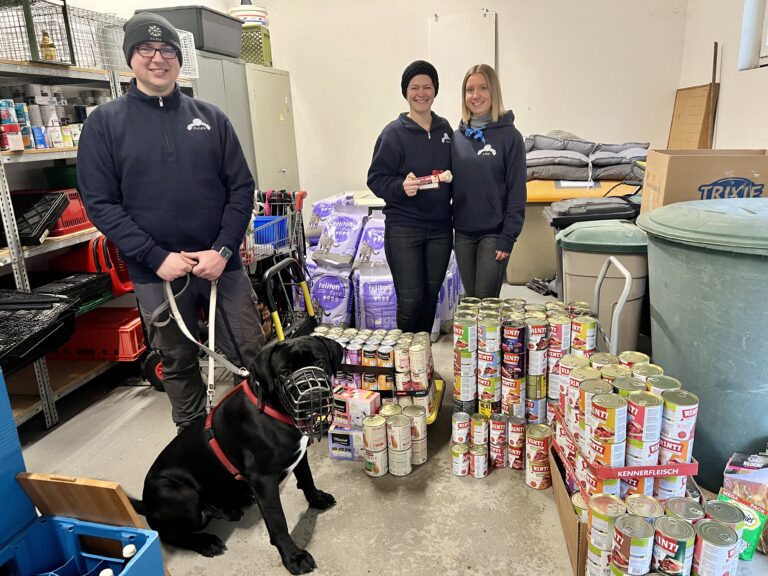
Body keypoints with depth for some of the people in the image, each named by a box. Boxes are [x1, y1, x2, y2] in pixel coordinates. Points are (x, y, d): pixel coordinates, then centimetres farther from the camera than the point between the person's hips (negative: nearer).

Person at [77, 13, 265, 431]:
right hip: (156, 273, -1)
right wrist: (156, 257, -14)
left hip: (221, 265, 1)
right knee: (178, 363, 14)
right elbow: (100, 203, -4)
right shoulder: (105, 122, 2)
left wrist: (223, 250, -10)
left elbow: (241, 187, 3)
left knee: (255, 352, 6)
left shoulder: (210, 117, 7)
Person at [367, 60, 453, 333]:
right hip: (403, 228, -5)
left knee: (431, 296, 12)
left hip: (440, 227, 5)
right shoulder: (394, 133, -6)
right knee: (410, 299, -5)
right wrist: (401, 187, -24)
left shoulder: (445, 129, 10)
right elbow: (376, 179, -8)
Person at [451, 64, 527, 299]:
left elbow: (517, 191, -8)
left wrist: (508, 237, -13)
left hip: (494, 233, -4)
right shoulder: (457, 137, 6)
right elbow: (450, 184, 10)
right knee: (470, 300, 13)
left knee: (486, 301, -1)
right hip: (463, 233, 4)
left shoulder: (509, 136, -6)